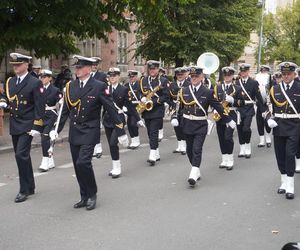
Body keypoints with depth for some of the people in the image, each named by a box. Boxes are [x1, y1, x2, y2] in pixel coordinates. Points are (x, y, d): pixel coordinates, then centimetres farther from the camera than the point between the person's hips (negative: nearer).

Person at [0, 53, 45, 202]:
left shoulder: (35, 83, -9)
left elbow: (40, 107, -12)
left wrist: (37, 127, -17)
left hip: (27, 126, -7)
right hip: (14, 125, 7)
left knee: (21, 155, -14)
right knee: (22, 156, 13)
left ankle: (24, 190, -3)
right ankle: (30, 187, 26)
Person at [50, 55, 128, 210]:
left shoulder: (99, 86, -9)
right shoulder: (70, 86, 6)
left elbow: (111, 110, -7)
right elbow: (65, 110, 12)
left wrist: (121, 132, -8)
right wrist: (56, 129, 7)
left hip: (89, 132, -5)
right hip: (74, 132, 5)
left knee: (83, 163, -17)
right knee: (78, 166, 9)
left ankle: (92, 194, 5)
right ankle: (84, 197, 23)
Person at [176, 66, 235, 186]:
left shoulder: (208, 92, -5)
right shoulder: (184, 91, 4)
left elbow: (218, 107, 0)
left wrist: (229, 120, 4)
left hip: (201, 126, -4)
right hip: (187, 125, 4)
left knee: (197, 149, -12)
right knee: (189, 150, 10)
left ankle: (193, 175, -14)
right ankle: (197, 172, 26)